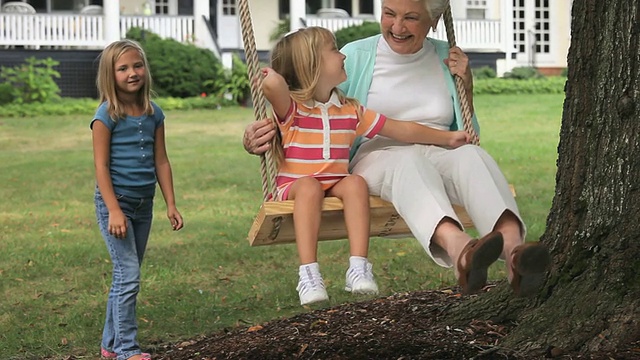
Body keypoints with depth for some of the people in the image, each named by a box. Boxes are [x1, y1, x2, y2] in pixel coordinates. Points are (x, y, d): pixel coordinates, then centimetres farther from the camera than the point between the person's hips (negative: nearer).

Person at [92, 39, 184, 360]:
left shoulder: (153, 114, 5)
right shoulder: (106, 116, -12)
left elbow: (161, 162, 9)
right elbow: (101, 167, -13)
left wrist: (171, 205, 5)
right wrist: (114, 211, -19)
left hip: (144, 204, 6)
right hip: (115, 201, -6)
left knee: (126, 276, 12)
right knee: (128, 276, -10)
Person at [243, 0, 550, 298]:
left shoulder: (446, 58, 18)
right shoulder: (355, 57, 9)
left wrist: (465, 86, 7)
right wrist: (258, 137, -9)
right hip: (376, 158, -3)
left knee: (471, 154, -34)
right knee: (408, 161, -40)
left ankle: (514, 252, -63)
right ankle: (459, 250, -72)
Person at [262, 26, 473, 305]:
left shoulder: (350, 111, 14)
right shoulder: (292, 107, -4)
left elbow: (400, 130, 18)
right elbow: (273, 86, -29)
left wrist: (447, 137, 18)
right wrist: (271, 76, -5)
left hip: (336, 187, 4)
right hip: (293, 187, -4)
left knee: (355, 182, -28)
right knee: (308, 185, -37)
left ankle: (359, 268, -36)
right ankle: (308, 274, -45)